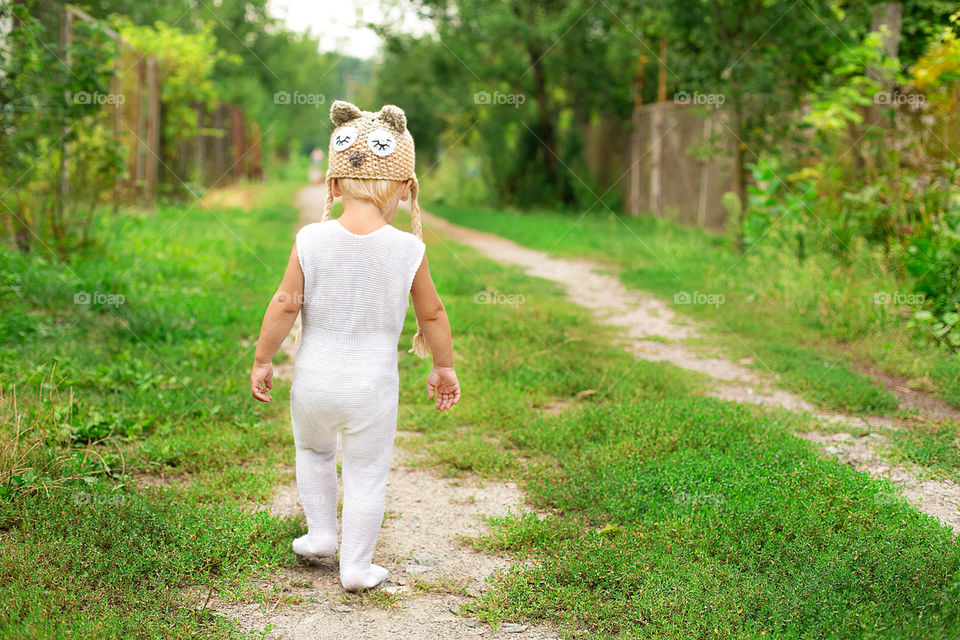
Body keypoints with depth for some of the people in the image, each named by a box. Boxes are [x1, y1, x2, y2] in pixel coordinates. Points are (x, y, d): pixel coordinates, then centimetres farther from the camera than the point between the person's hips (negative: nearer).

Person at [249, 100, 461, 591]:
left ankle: (321, 533, 36)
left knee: (313, 452, 29)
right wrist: (444, 367, 14)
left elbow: (285, 305, -9)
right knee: (366, 476, 13)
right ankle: (356, 566, 21)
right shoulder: (408, 249, -11)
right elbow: (432, 315, -1)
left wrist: (262, 360, 3)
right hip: (373, 389, -1)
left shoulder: (311, 239, -12)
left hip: (313, 383, 1)